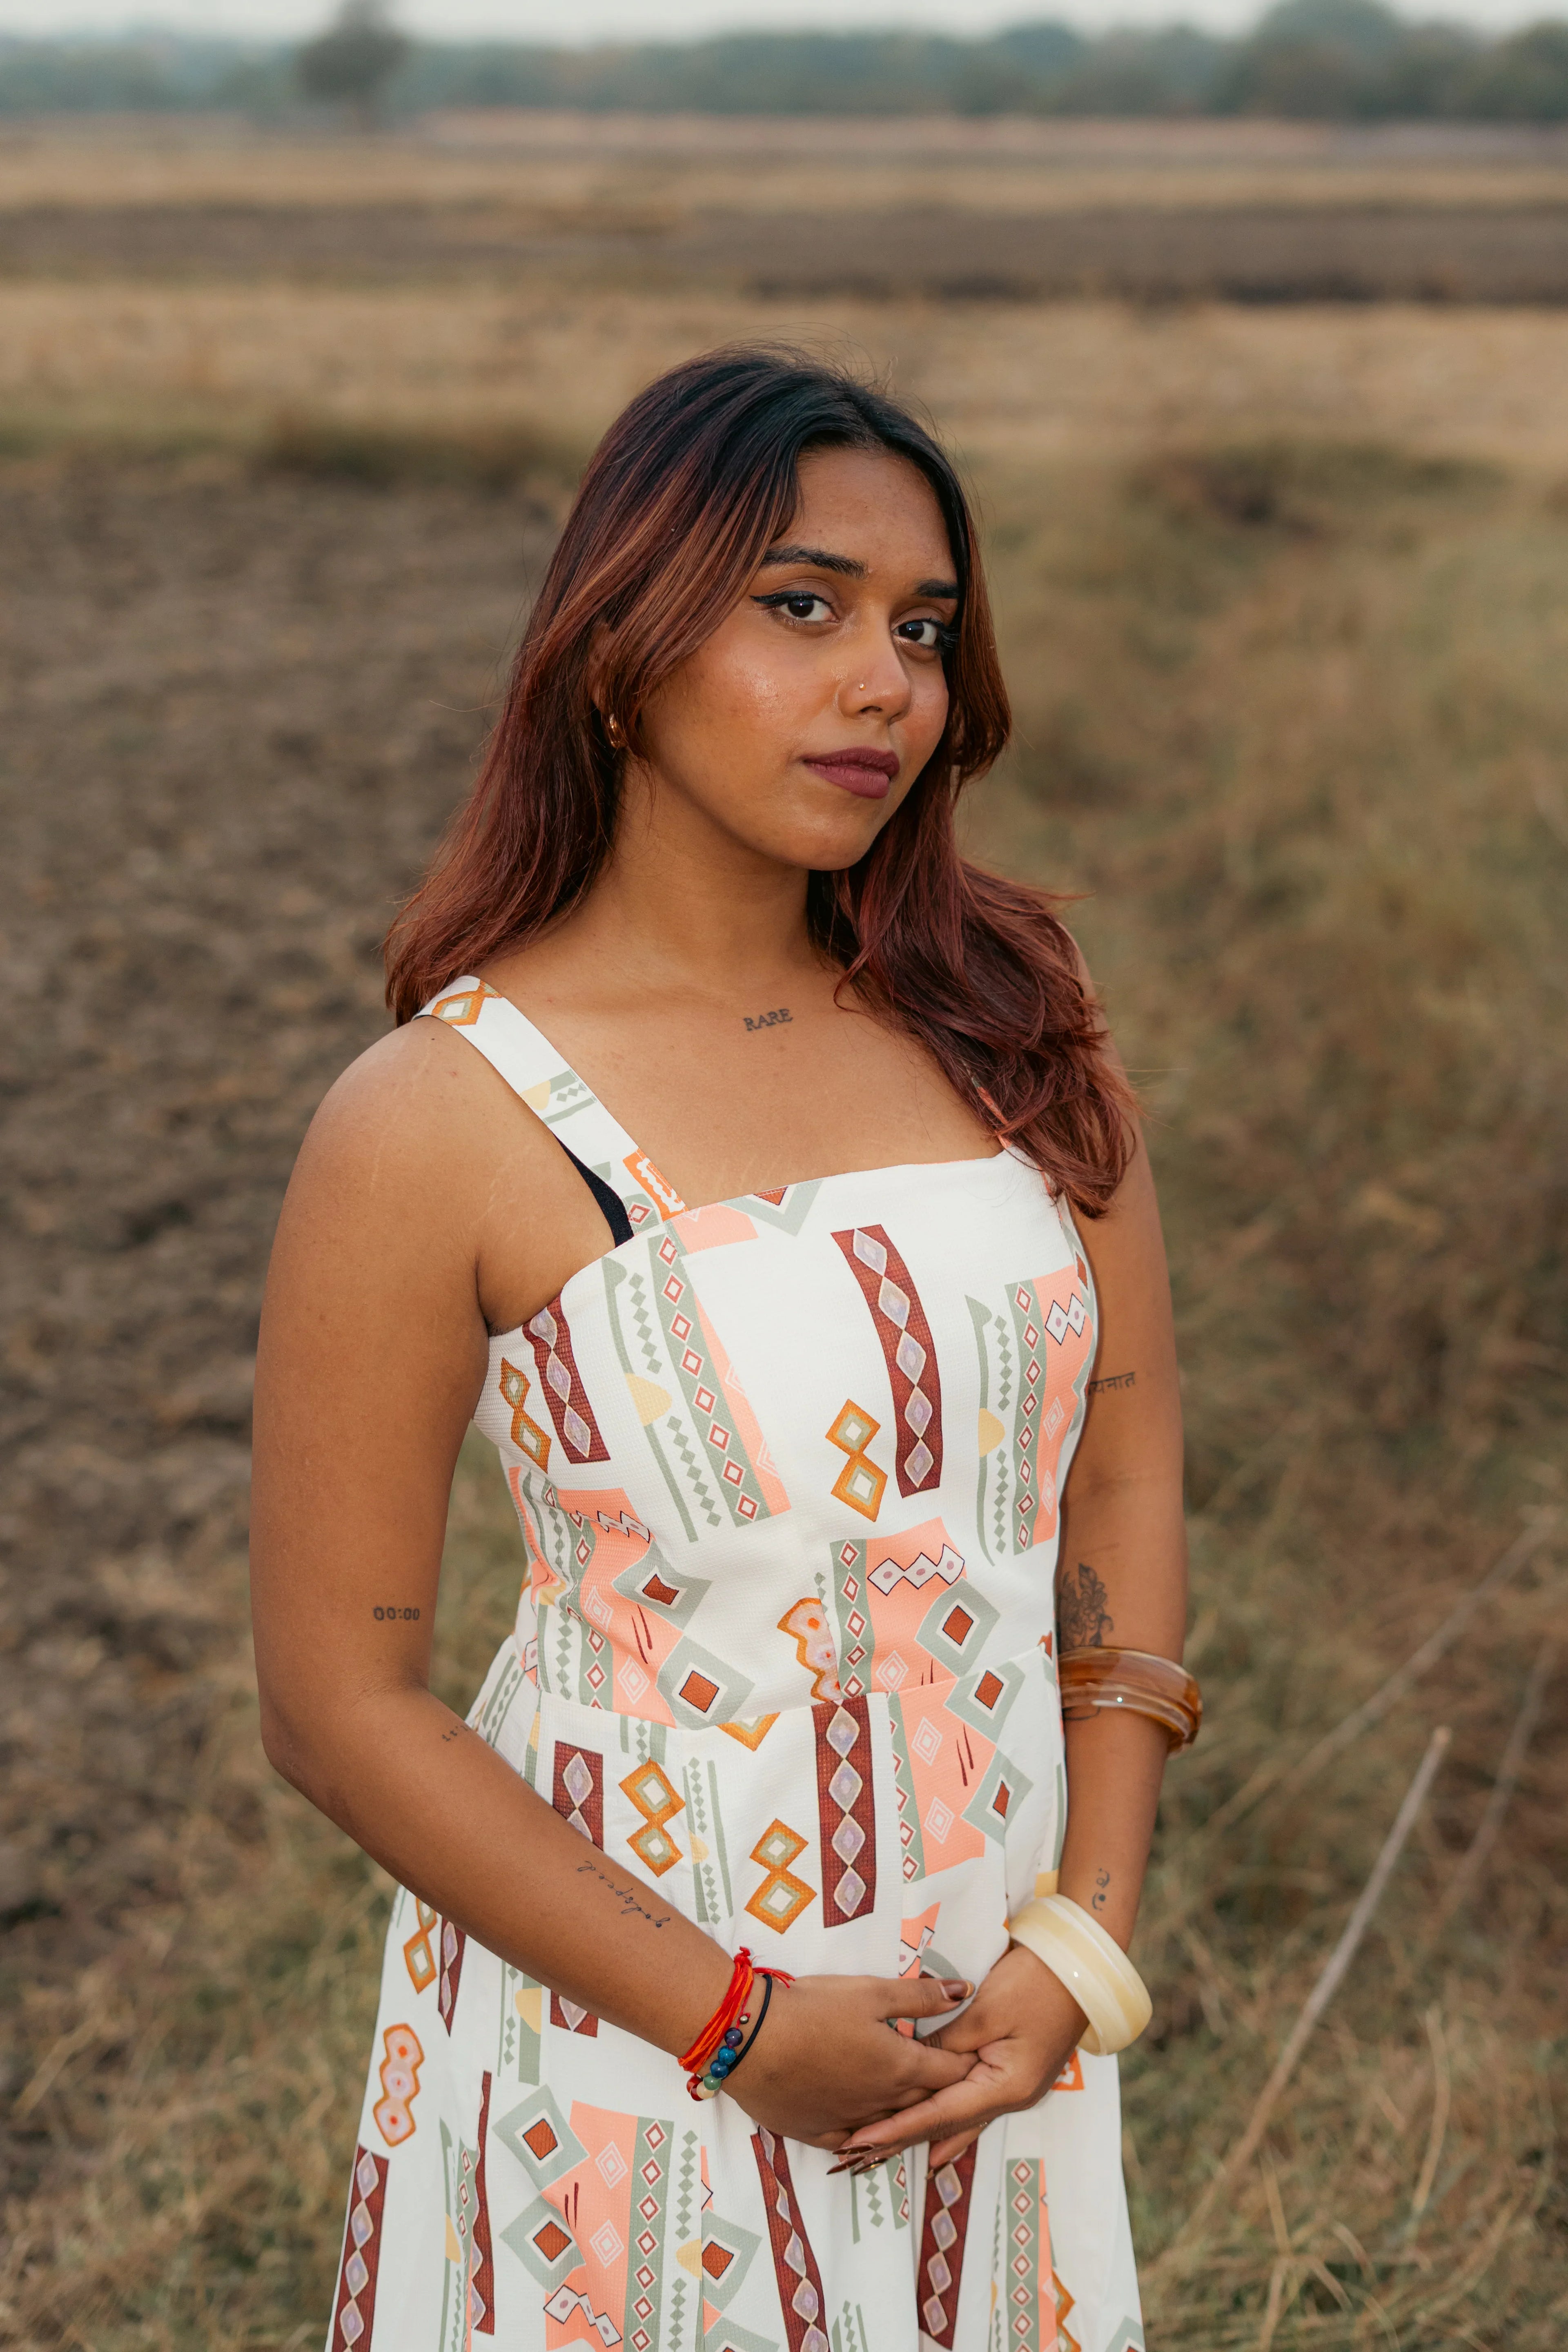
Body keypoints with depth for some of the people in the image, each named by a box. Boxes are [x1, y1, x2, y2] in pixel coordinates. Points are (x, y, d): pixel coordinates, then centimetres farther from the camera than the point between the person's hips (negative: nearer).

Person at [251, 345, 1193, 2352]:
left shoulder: (1009, 1018, -3)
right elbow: (338, 1706, -13)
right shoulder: (437, 1124, -16)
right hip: (628, 2028, -4)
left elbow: (1127, 1478, 2)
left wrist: (1081, 1945, -7)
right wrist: (739, 2029, -14)